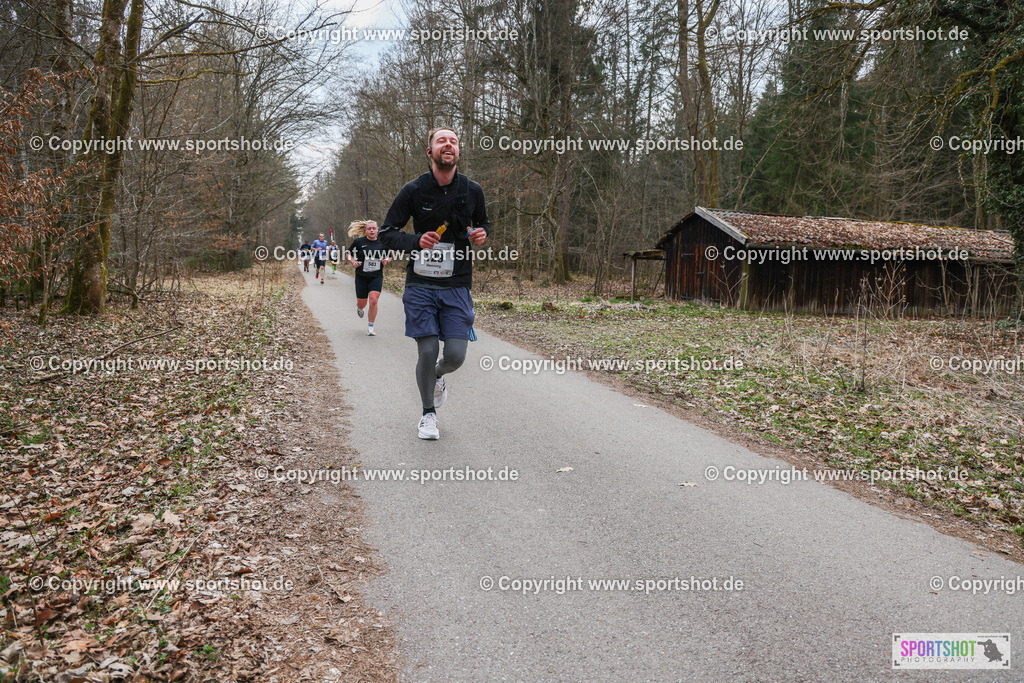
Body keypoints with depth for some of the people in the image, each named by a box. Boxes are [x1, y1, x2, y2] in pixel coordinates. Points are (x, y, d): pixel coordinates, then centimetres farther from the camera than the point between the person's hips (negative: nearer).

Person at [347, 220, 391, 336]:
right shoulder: (359, 241, -3)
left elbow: (389, 256, 17)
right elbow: (349, 254, 9)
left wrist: (386, 261, -5)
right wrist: (353, 262, -11)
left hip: (376, 277, 0)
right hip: (361, 277, 0)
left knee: (373, 301, -16)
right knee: (362, 303, 7)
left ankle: (370, 328, -4)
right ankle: (359, 308, 48)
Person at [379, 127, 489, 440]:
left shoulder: (472, 190, 3)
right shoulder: (414, 190, -4)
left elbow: (483, 223, 22)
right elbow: (387, 233, 0)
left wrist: (481, 234, -2)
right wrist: (416, 241, -19)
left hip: (457, 286, 2)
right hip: (421, 285, -1)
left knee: (455, 355, -6)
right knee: (427, 351, -5)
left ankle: (438, 376, 33)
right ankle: (428, 414, 20)